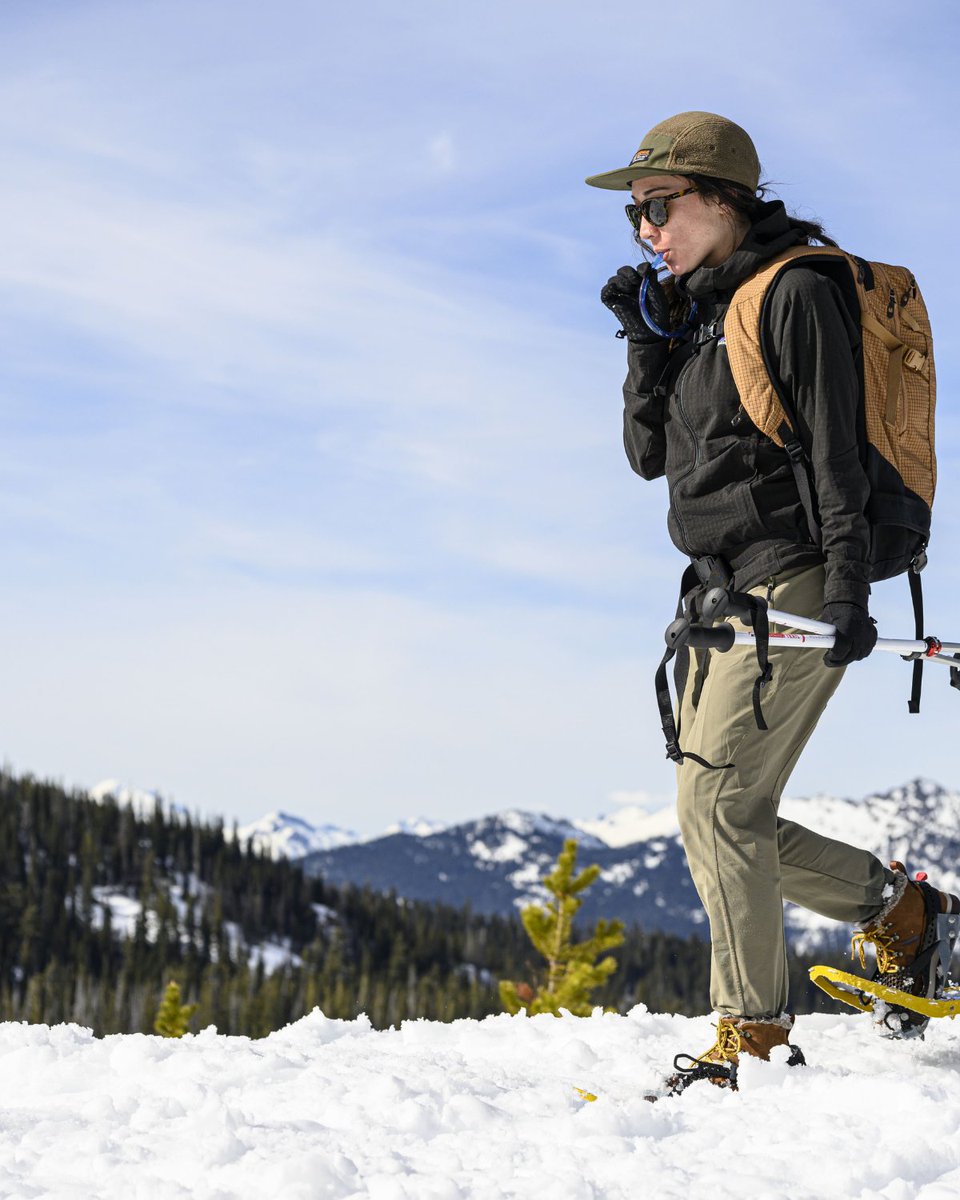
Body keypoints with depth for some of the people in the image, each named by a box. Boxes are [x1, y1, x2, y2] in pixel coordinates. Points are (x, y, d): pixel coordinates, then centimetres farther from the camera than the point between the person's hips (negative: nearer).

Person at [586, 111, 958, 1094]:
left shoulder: (795, 292, -8)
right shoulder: (695, 310, 17)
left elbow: (835, 445, -14)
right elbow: (648, 454, 14)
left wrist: (846, 583, -22)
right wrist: (649, 341, 1)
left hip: (791, 582, -9)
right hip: (727, 591, 9)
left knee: (719, 801, -14)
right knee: (719, 824, 7)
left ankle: (754, 1036, -8)